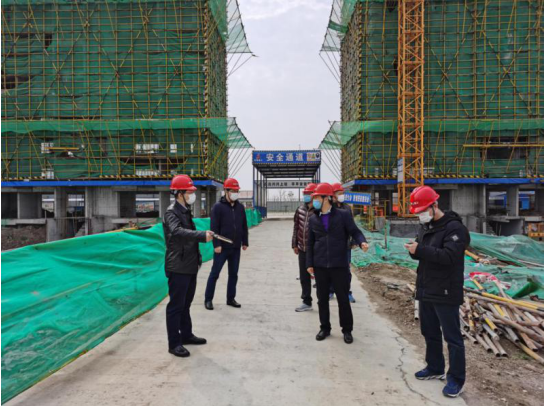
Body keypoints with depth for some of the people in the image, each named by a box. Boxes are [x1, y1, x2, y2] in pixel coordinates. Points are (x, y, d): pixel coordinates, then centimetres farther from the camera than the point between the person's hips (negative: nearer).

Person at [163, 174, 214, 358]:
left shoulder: (185, 211, 14)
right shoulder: (172, 212, -14)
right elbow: (177, 232, -34)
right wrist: (202, 235, -44)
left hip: (189, 266, 9)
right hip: (178, 267, -9)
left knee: (186, 304, 19)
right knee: (176, 306, 0)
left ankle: (186, 335, 32)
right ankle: (174, 344, 9)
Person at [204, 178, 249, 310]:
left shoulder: (240, 207, 9)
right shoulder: (218, 207, -8)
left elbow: (244, 226, 14)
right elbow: (214, 227, -12)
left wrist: (245, 242, 12)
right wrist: (216, 244, -17)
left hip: (236, 247, 5)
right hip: (222, 247, -5)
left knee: (233, 274, 11)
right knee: (215, 274, 3)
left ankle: (231, 298, 24)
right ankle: (208, 299, 15)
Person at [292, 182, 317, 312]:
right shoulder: (300, 209, 6)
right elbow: (296, 227, 12)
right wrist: (294, 244, 11)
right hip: (302, 249, 6)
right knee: (304, 277, 13)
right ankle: (306, 302, 26)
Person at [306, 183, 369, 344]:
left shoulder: (343, 215, -3)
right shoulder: (313, 219, 7)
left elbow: (354, 231, -4)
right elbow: (310, 243, 10)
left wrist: (362, 242, -26)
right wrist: (309, 263, 6)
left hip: (338, 265, -3)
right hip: (320, 265, 3)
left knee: (343, 298, 6)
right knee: (322, 298, 11)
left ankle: (347, 330, 23)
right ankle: (325, 328, 27)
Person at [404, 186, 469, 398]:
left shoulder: (454, 227, -16)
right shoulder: (425, 227, 10)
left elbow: (449, 256, -26)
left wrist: (421, 250, -29)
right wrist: (414, 249, -9)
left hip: (445, 293, -8)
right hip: (426, 290, 8)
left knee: (452, 337, 4)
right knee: (430, 333, 19)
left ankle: (456, 380, 18)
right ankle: (435, 368, 37)